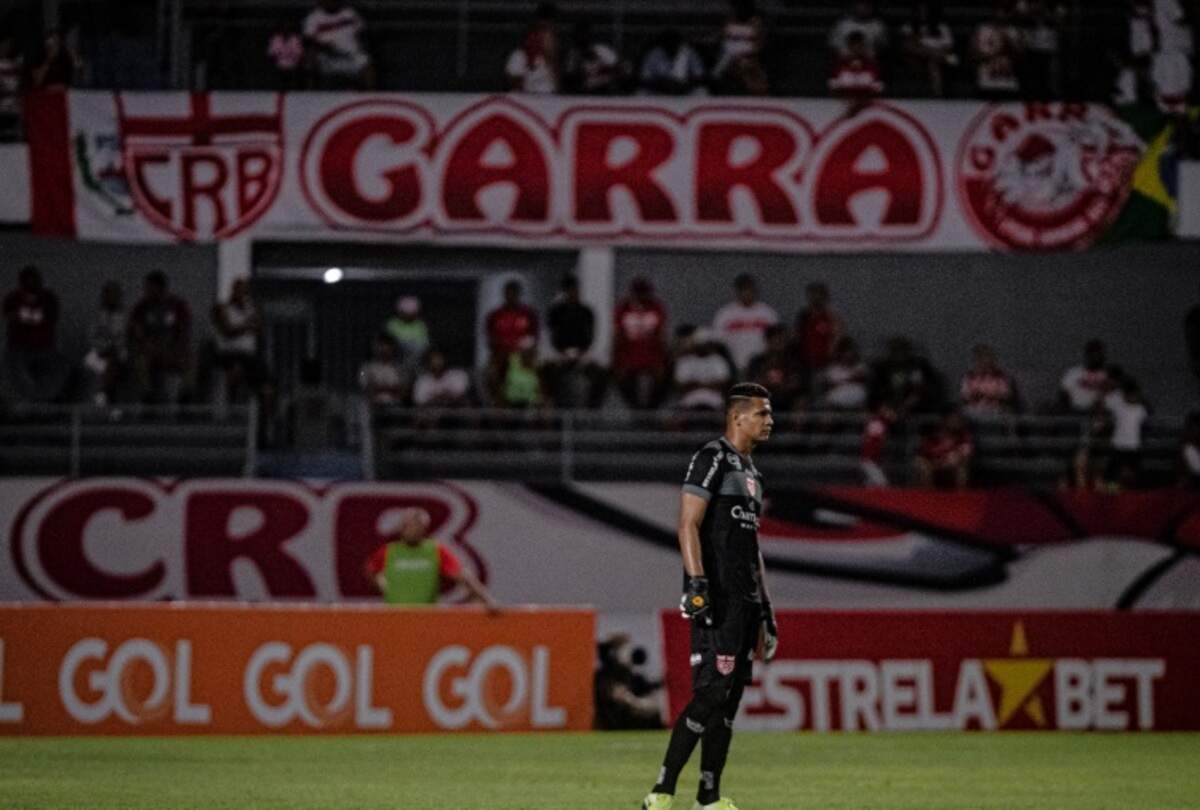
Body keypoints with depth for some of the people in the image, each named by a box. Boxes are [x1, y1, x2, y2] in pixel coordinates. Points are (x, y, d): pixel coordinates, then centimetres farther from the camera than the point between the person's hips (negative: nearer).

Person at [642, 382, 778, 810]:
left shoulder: (751, 472, 20)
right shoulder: (713, 459, -8)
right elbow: (688, 525, -17)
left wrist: (765, 612, 23)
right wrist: (696, 582, -27)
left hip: (745, 598, 9)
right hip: (716, 597, -9)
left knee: (729, 700, 9)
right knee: (711, 692, -15)